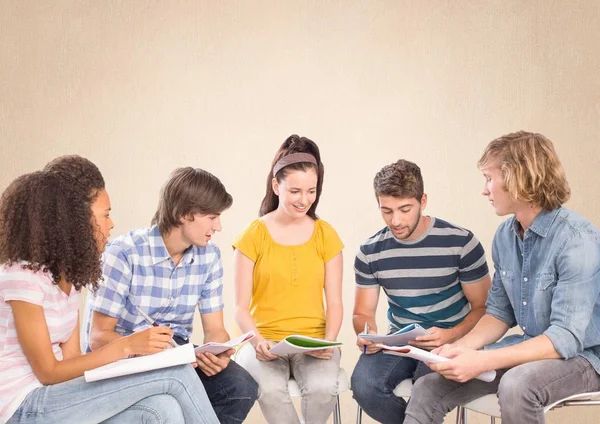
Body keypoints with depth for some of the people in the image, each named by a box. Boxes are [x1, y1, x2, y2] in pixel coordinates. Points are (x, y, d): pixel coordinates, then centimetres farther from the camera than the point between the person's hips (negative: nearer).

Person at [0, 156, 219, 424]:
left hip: (57, 397, 7)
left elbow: (69, 357, 2)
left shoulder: (71, 273, 8)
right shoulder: (22, 275, -18)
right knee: (174, 373, -19)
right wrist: (126, 346, -21)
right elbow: (49, 373, -16)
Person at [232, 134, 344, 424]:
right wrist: (256, 340, -20)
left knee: (323, 388, -30)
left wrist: (329, 341, -14)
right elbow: (241, 306, -1)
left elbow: (334, 303, 5)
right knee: (270, 390, -33)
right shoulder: (253, 236, 0)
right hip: (266, 341, -1)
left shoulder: (326, 235, 6)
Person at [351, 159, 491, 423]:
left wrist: (450, 335, -23)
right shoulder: (370, 252, 0)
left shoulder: (461, 243, -10)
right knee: (363, 384, -27)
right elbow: (363, 312, 8)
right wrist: (367, 335, -17)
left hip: (451, 341, -3)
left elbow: (482, 307, -3)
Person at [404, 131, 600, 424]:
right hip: (531, 348, 7)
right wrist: (463, 346, -12)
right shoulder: (505, 235, 2)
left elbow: (567, 338, -27)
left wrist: (481, 362, -33)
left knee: (516, 386, -37)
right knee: (428, 389, -8)